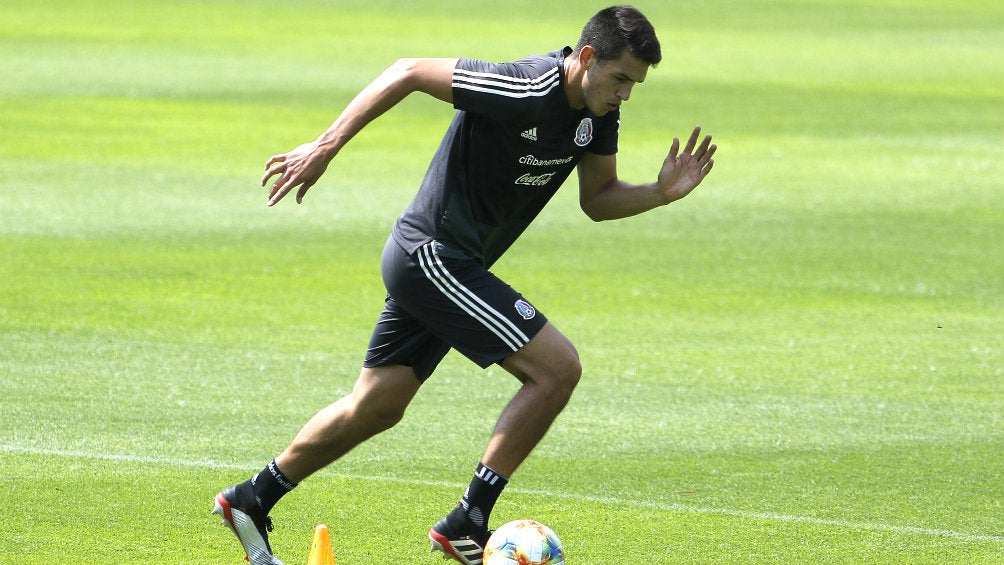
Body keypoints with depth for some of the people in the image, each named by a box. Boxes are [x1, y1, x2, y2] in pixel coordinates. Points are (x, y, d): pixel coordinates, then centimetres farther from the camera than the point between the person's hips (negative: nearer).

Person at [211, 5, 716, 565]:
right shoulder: (525, 90, -25)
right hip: (432, 256, -10)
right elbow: (409, 73, -19)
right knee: (557, 368, -15)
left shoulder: (600, 110, 1)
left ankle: (252, 501, 34)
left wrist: (662, 193, -8)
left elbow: (598, 199, 12)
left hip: (438, 264, 10)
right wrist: (325, 147, -18)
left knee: (374, 409, 20)